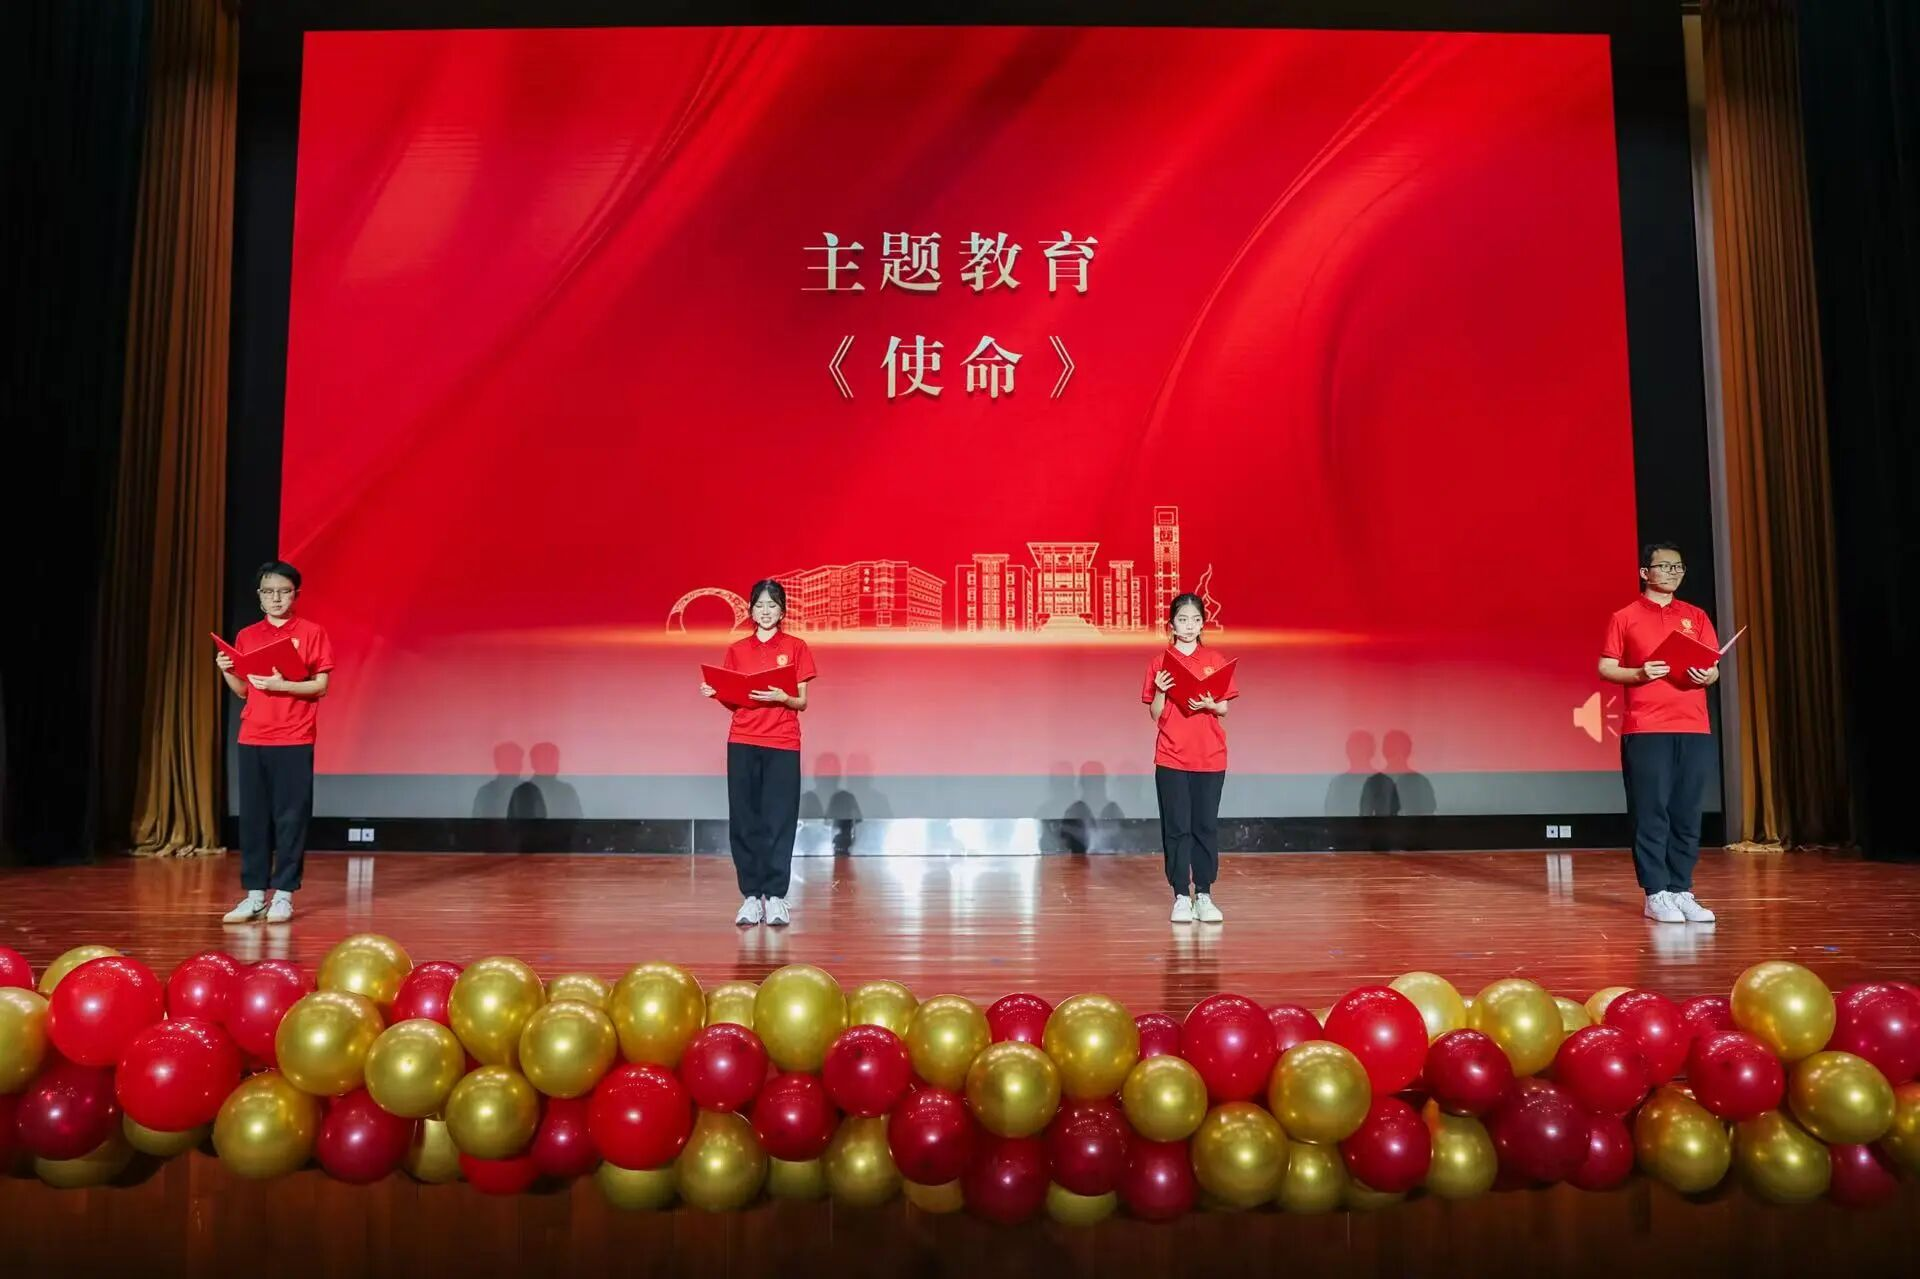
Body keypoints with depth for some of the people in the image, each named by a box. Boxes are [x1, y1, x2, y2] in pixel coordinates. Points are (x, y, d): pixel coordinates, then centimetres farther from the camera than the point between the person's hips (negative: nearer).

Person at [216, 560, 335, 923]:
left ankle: (283, 895, 4)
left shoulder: (312, 632, 0)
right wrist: (226, 671, -3)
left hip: (294, 740, -4)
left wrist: (281, 685, -18)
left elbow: (321, 686, -5)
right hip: (252, 739, 4)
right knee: (253, 817, 4)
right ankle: (255, 894, 9)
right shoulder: (246, 637, 12)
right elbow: (243, 692, 15)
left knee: (291, 817, -2)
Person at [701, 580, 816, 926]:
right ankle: (751, 896, 6)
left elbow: (802, 703, 1)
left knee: (779, 821, -4)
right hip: (742, 744, 2)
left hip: (783, 745, -2)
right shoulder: (736, 650, 10)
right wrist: (714, 694, -7)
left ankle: (775, 896, 2)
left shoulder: (796, 647, 3)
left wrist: (780, 697, -18)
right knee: (744, 821, 0)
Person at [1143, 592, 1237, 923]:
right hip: (1171, 758, -1)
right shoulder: (1160, 662, 2)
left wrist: (1209, 705, -14)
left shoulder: (1215, 660, 5)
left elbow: (1225, 709, 6)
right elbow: (1155, 715, 3)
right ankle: (1181, 897, 6)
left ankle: (1204, 895, 10)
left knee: (1206, 826, 3)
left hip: (1210, 757, 1)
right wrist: (1160, 691, -15)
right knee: (1176, 827, 0)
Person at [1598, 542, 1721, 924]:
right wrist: (1639, 673, -16)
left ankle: (1681, 891, 10)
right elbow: (1605, 668, 2)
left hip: (1694, 729, 3)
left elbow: (1714, 669, 13)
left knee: (1687, 813, 3)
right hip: (1644, 730, -3)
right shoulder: (1624, 618, 6)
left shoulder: (1697, 617, 15)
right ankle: (1656, 895, 1)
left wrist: (1706, 676, -9)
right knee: (1651, 812, -4)